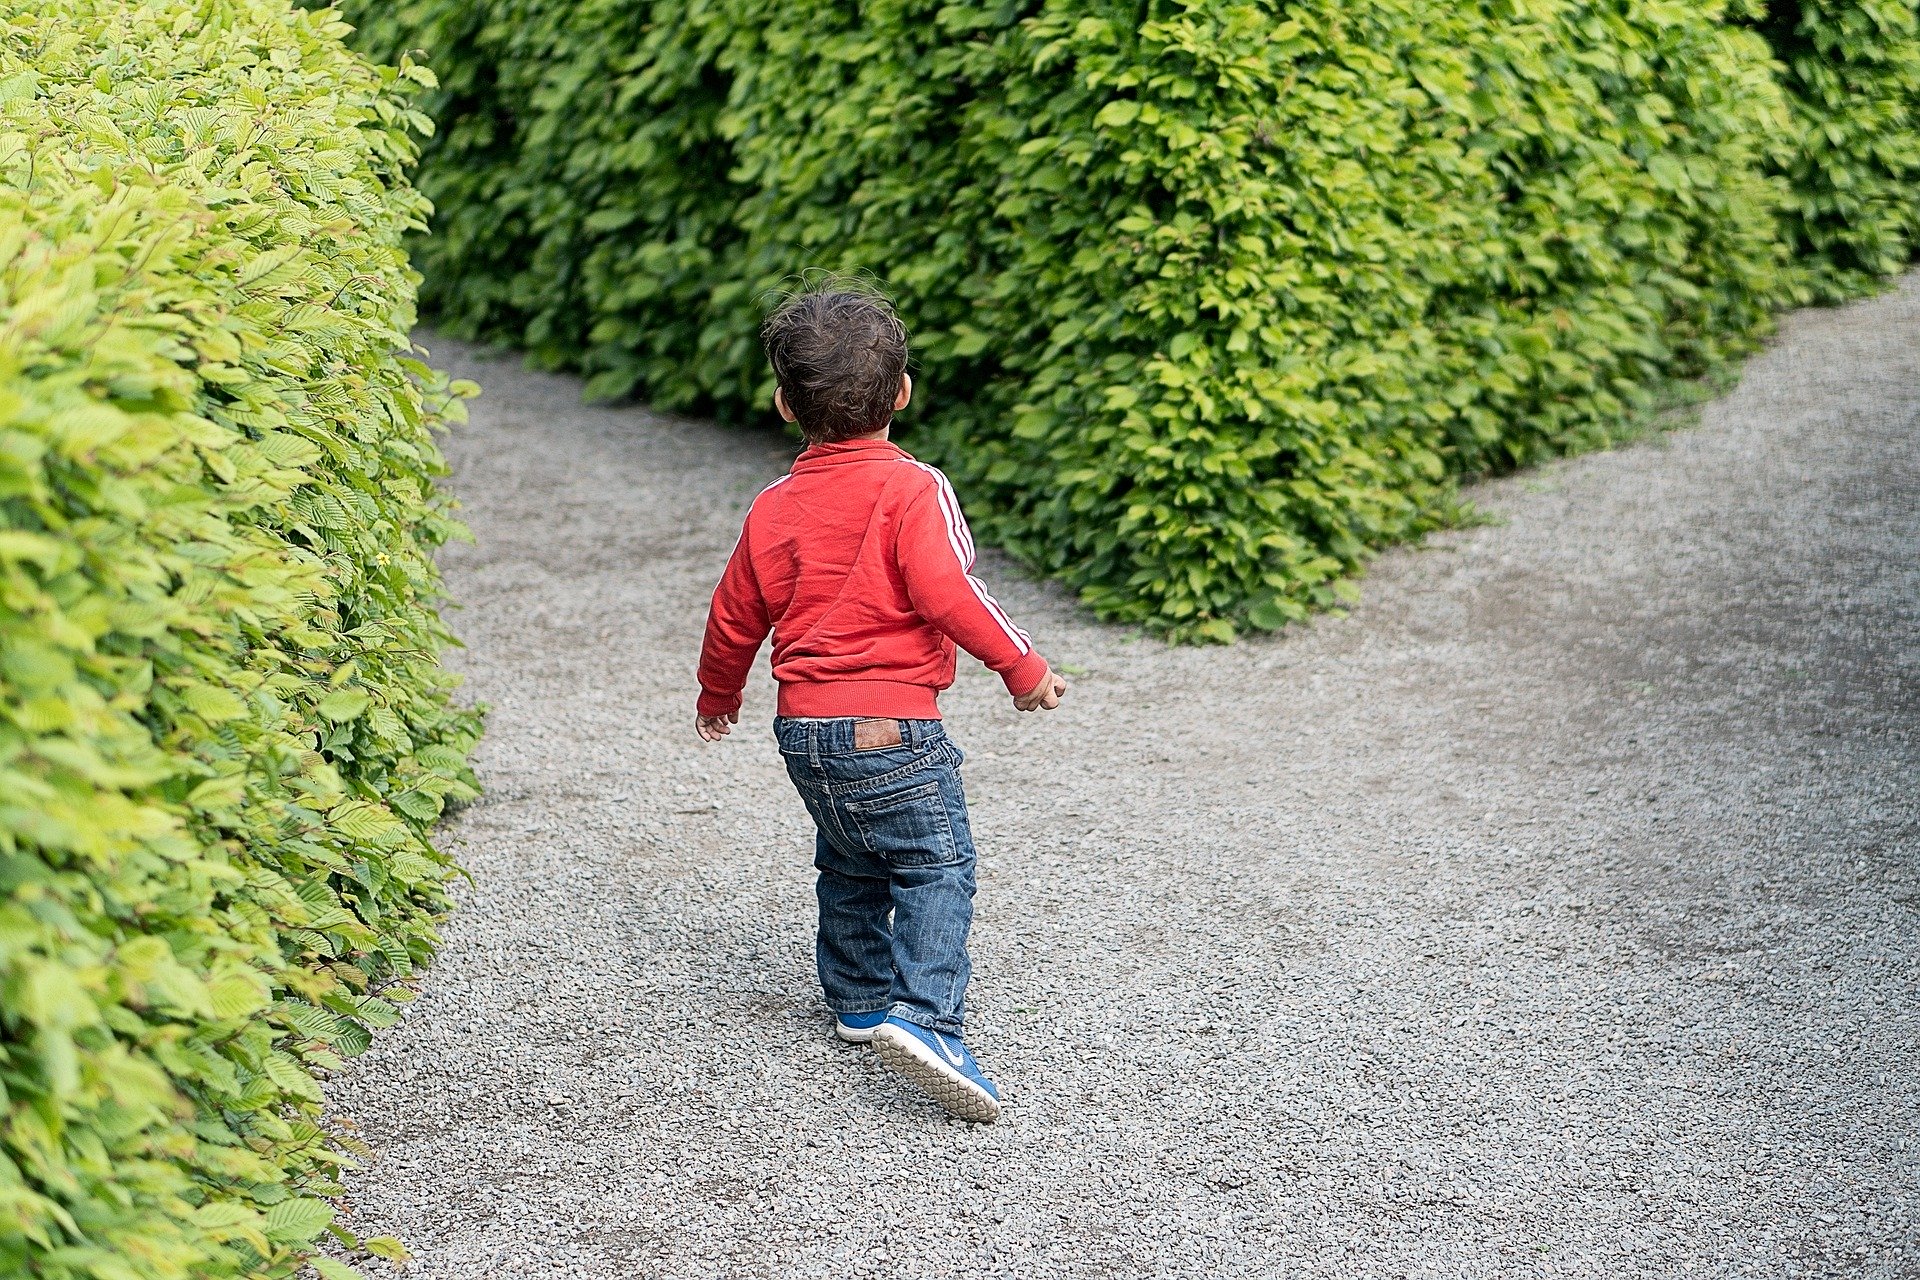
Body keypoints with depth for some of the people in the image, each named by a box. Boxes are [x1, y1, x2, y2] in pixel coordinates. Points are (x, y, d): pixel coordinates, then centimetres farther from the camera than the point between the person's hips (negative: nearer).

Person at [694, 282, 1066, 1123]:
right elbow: (946, 591, -20)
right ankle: (925, 1017, -21)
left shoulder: (775, 507, 8)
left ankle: (859, 998, 33)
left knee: (849, 864, 23)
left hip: (802, 726, 7)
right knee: (936, 868, -6)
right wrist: (1022, 666, -10)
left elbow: (736, 615, 16)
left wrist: (718, 694, 34)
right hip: (890, 724, -7)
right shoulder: (912, 489, -10)